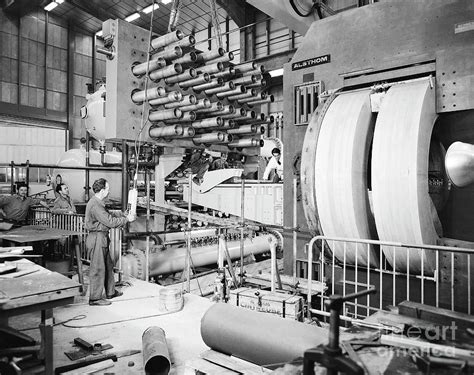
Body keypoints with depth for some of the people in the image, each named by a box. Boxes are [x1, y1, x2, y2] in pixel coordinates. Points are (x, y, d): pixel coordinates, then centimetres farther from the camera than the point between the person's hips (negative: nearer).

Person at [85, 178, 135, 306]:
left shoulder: (98, 203, 13)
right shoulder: (95, 205, -21)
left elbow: (108, 218, 17)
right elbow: (110, 221, -23)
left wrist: (124, 218, 11)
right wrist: (126, 219, -11)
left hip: (102, 239, 11)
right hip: (97, 239, -11)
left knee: (108, 265, 18)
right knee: (98, 269, -2)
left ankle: (110, 292, 32)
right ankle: (95, 298, 10)